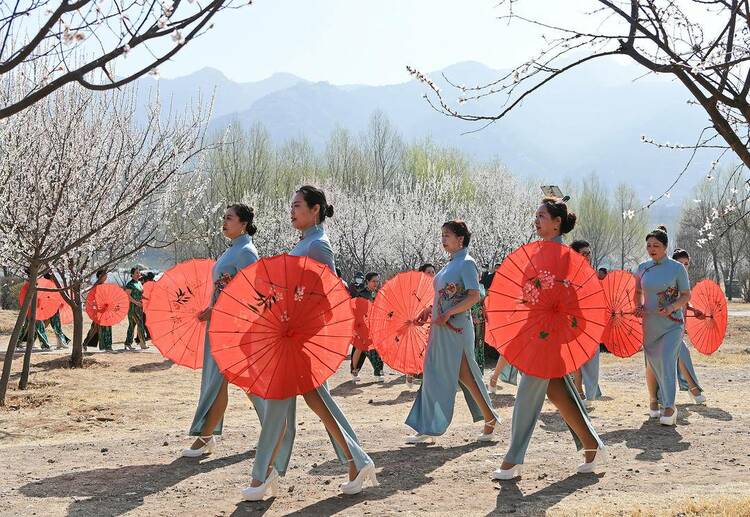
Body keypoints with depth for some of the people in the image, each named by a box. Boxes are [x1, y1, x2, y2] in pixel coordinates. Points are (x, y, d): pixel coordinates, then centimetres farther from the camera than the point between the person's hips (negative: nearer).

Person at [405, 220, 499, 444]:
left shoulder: (466, 263, -10)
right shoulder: (451, 264, 16)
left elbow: (474, 296, -18)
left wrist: (447, 314, -21)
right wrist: (430, 309, 10)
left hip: (456, 327, -9)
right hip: (441, 328, 9)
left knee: (463, 375, -4)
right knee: (434, 374, 8)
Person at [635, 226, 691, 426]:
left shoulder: (677, 268, -5)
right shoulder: (643, 268, 5)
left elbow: (686, 295, -2)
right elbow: (638, 293, 17)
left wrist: (672, 308, -19)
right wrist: (639, 307, -4)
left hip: (672, 323, -4)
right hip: (649, 324, 4)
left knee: (667, 360, -18)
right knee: (652, 364, 12)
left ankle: (670, 406, -18)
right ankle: (653, 401, 30)